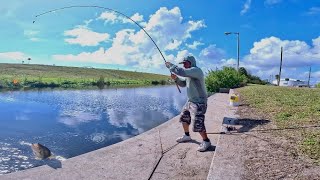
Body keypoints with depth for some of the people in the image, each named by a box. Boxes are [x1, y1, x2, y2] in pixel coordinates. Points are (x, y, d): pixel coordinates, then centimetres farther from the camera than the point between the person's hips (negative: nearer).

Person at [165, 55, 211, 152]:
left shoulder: (196, 70, -19)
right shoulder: (189, 73, 12)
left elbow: (182, 72, -34)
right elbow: (183, 83, 19)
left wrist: (170, 65, -21)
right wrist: (176, 78, -1)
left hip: (199, 103, -10)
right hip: (190, 101, 10)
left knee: (197, 125, -9)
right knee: (184, 118, 18)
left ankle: (206, 141, 12)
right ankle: (187, 136, 37)